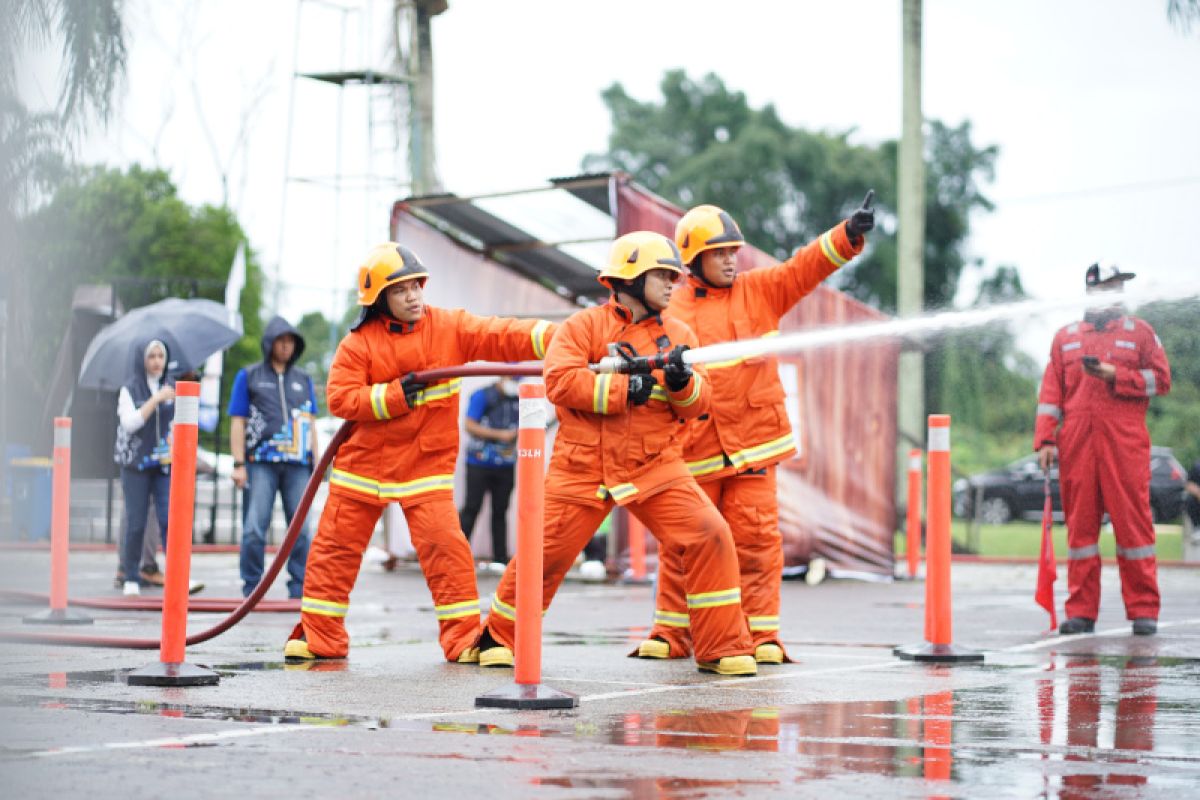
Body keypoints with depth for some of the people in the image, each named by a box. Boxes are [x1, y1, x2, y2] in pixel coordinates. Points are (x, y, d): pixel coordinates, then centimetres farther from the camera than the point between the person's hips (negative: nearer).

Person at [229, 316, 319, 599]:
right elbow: (237, 422, 4)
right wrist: (239, 464, -4)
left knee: (300, 530, 0)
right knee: (254, 530, -6)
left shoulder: (303, 379, 18)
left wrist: (315, 464, 13)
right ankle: (252, 590, 1)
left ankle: (299, 590, 5)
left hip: (297, 464, 3)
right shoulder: (249, 377, 8)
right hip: (260, 463, -3)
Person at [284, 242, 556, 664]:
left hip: (426, 464, 0)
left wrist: (555, 338, -27)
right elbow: (340, 398, -11)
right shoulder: (359, 343, -5)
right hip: (363, 463, 1)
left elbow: (502, 337, -13)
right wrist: (394, 395, -21)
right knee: (335, 546, 4)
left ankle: (465, 637, -2)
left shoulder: (449, 327, -3)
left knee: (445, 546, -11)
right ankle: (319, 637, 17)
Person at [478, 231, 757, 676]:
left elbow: (697, 406, 3)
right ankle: (499, 638, 28)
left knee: (710, 538, -14)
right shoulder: (584, 326, -1)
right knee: (545, 553, 3)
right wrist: (622, 389, -22)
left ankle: (723, 649, -3)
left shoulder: (678, 336, 10)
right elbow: (560, 381, -15)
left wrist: (683, 383, -19)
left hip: (655, 467, 2)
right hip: (583, 467, -2)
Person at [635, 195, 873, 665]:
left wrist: (849, 234, -16)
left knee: (756, 538, -2)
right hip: (694, 445, -1)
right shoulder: (671, 311, 0)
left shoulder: (759, 291, 7)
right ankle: (670, 634, 17)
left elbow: (805, 268, -1)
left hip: (753, 440, 1)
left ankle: (760, 635, 6)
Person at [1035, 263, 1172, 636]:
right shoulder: (1065, 337, 16)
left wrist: (1116, 375, -8)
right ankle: (1081, 612, 6)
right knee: (1080, 524, 2)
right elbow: (1051, 392, 12)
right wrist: (1045, 439, 2)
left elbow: (1161, 378, 3)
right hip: (1076, 444, 2)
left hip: (1125, 441, -2)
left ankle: (1143, 610, 1)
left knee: (1132, 521, -4)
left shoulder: (1140, 332, 12)